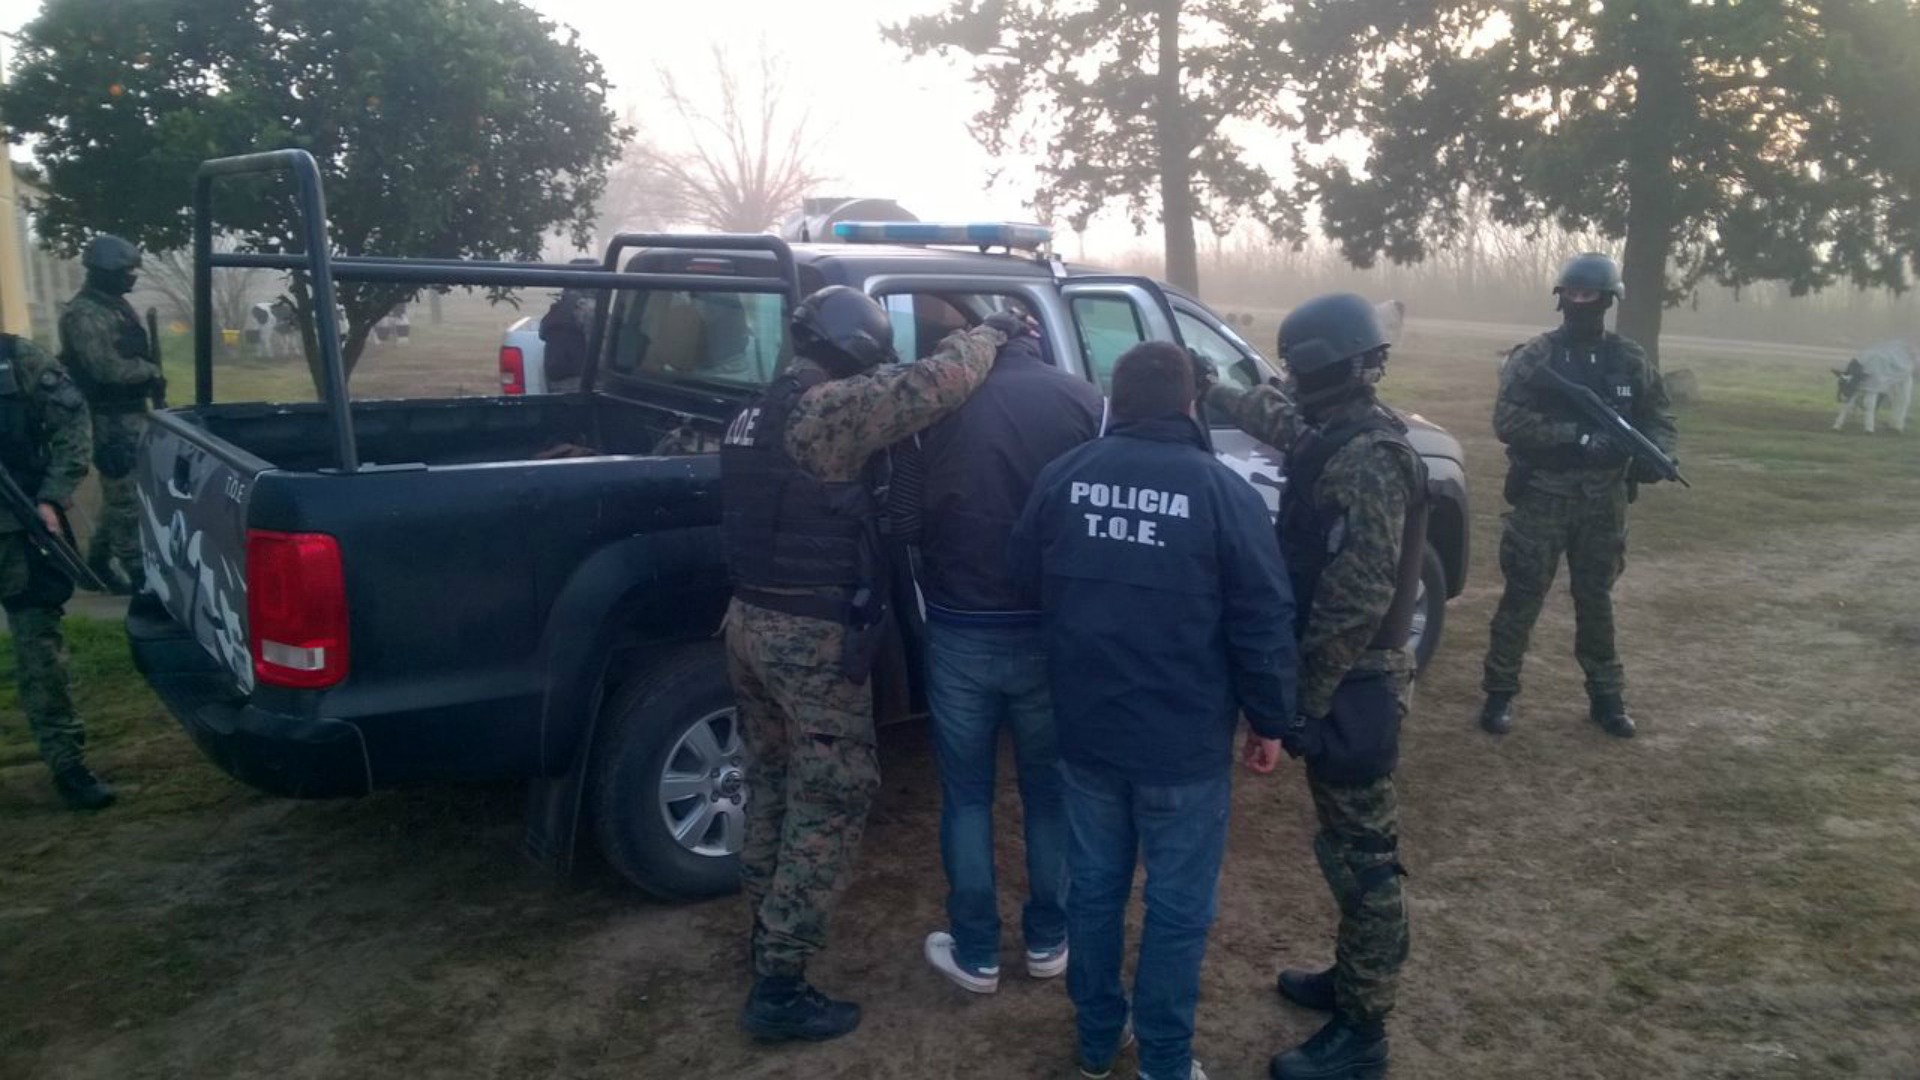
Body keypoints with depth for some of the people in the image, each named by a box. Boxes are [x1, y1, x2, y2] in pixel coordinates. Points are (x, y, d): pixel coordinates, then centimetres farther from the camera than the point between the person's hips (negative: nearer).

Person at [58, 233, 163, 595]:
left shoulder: (116, 306, 14)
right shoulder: (84, 314, -17)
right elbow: (108, 367, -26)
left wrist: (149, 377, 4)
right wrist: (152, 373, -11)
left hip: (131, 413, 10)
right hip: (111, 419, -10)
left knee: (120, 493, 18)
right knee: (126, 496, -4)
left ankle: (98, 561, 30)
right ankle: (137, 572, 2)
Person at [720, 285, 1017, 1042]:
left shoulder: (757, 414, 13)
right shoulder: (833, 407, -17)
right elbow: (935, 385, -21)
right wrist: (990, 335, -4)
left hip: (750, 617, 10)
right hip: (813, 635, -9)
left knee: (775, 779, 22)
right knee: (832, 799, 0)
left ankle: (769, 924, 38)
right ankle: (779, 986, 4)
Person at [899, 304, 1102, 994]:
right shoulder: (1082, 399, -5)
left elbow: (906, 512, 3)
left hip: (958, 631, -1)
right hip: (1053, 630, 1)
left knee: (966, 794, 14)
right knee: (1050, 788, 18)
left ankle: (975, 953, 24)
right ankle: (1048, 940, 30)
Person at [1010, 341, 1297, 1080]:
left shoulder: (1063, 477, -1)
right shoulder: (1223, 492, -12)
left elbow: (1025, 579, 11)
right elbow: (1263, 621, -10)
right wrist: (1269, 721, 2)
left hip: (1085, 728, 4)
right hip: (1185, 741, -4)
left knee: (1094, 886, 18)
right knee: (1178, 905, 10)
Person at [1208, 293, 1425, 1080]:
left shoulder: (1368, 460, -23)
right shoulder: (1338, 436, 7)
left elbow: (1358, 599, -26)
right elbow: (1276, 417, 30)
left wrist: (1307, 699, -21)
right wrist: (1211, 390, 37)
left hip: (1354, 687, -10)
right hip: (1345, 678, 10)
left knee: (1361, 852, 1)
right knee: (1348, 841, 21)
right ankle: (1351, 976, 38)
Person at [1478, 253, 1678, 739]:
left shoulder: (1630, 361, 6)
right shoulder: (1533, 358, -6)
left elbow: (1659, 417, 12)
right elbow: (1507, 421, -15)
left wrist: (1654, 453, -11)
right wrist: (1577, 434, -23)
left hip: (1604, 501, 3)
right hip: (1542, 496, -3)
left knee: (1596, 599, 13)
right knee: (1522, 596, 1)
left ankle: (1605, 696, 24)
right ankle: (1500, 693, 11)